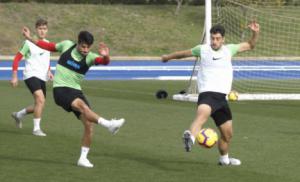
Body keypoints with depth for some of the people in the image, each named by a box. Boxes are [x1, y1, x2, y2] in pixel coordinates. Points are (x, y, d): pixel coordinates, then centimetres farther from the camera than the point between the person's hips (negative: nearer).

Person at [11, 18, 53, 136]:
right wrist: (14, 76, -7)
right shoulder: (29, 43, -8)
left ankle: (18, 115, 36)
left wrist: (49, 71, 9)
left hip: (42, 78, 7)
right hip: (31, 75, -7)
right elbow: (17, 58, -3)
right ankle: (36, 129, -16)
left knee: (39, 105, 11)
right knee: (40, 100, -24)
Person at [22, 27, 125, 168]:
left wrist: (105, 56, -51)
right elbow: (50, 46, 16)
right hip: (60, 89, -3)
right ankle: (109, 124, -47)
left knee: (89, 124, -8)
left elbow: (104, 61, -27)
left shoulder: (90, 57, -6)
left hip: (75, 90, 3)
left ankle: (83, 158, 4)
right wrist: (30, 38, 18)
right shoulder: (67, 45, -3)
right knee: (81, 105, -33)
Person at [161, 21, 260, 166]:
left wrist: (255, 33, 2)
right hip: (207, 94, -5)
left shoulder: (229, 49, 11)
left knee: (227, 134, 15)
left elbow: (250, 45, 21)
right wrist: (168, 57, 36)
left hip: (221, 97, 5)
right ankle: (190, 137, -65)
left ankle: (224, 158, 38)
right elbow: (184, 53, 21)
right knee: (203, 112, -40)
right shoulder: (202, 49, 4)